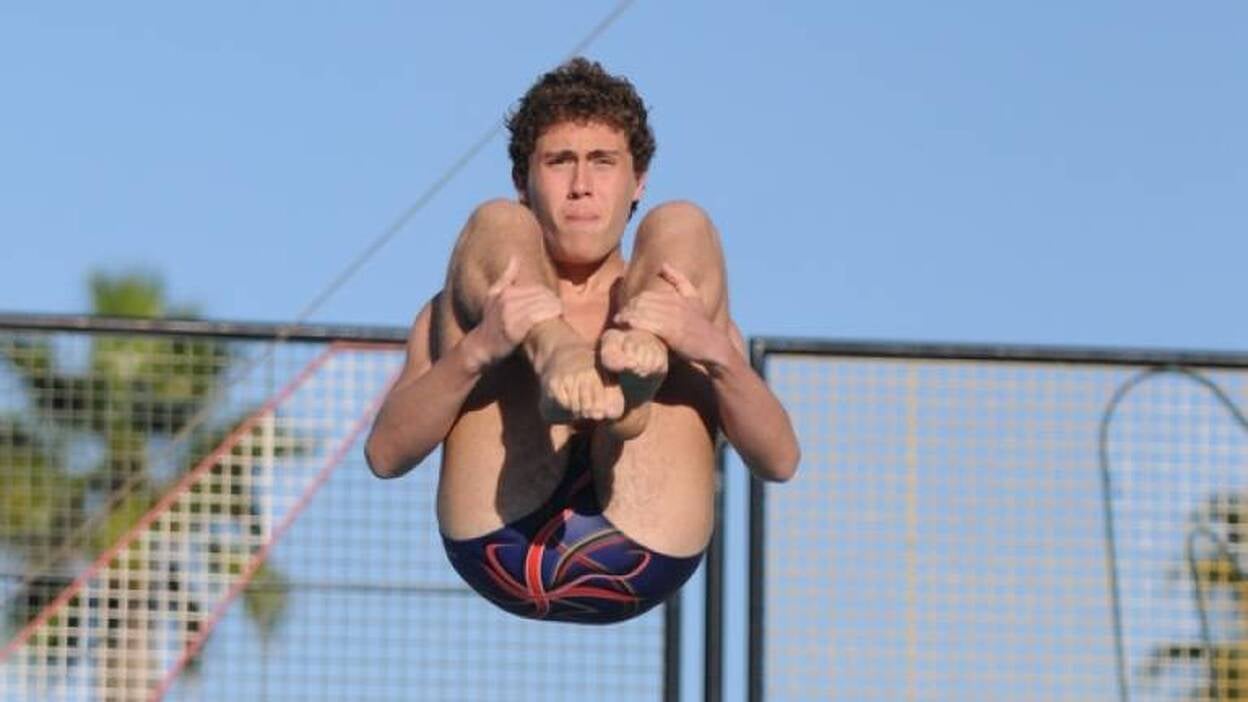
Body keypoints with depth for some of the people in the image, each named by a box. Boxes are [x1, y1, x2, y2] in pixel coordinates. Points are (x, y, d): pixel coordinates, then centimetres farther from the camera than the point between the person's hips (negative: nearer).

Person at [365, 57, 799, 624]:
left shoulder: (693, 318, 31)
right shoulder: (461, 312, 29)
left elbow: (779, 461, 12)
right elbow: (385, 455, 9)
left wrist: (717, 354, -9)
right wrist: (477, 351, -10)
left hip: (644, 561, 0)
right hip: (502, 549, 0)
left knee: (682, 227, 2)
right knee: (495, 225, 2)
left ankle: (639, 355, -32)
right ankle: (556, 359, -32)